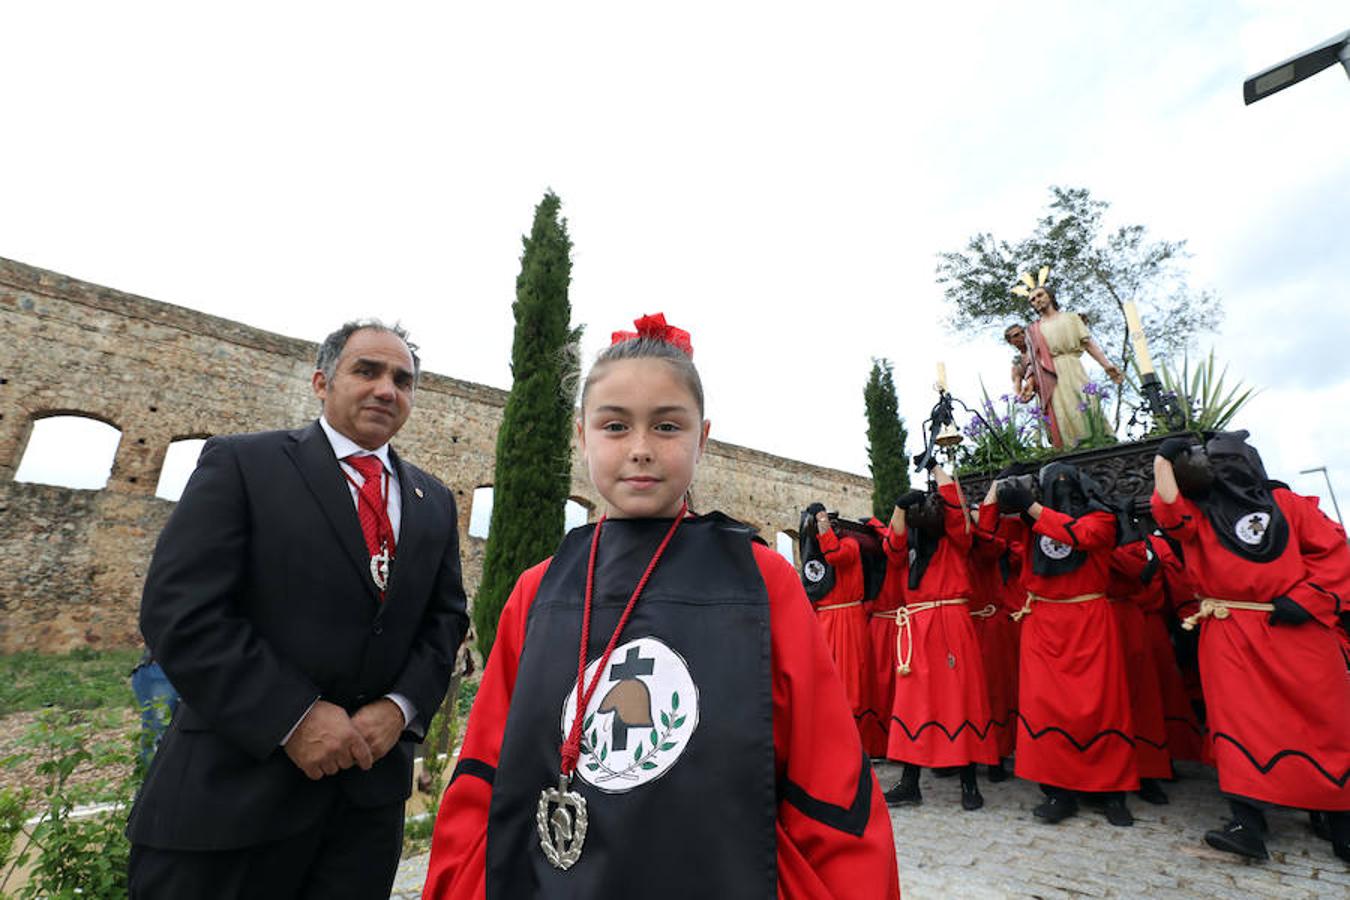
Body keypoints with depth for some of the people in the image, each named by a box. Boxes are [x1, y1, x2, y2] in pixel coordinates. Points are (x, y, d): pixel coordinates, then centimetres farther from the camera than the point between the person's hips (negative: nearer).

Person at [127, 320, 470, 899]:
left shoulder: (434, 502, 8)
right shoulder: (242, 463, -4)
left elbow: (446, 618, 8)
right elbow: (180, 612, -12)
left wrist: (402, 706, -8)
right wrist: (293, 717, -17)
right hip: (232, 787, -3)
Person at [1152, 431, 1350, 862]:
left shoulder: (1284, 502, 8)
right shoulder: (1199, 513, 7)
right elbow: (1170, 511, -15)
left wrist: (1305, 599, -6)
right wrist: (1164, 460, -15)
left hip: (1297, 630, 1)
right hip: (1230, 637, -1)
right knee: (1240, 721, -6)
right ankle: (1248, 825, -5)